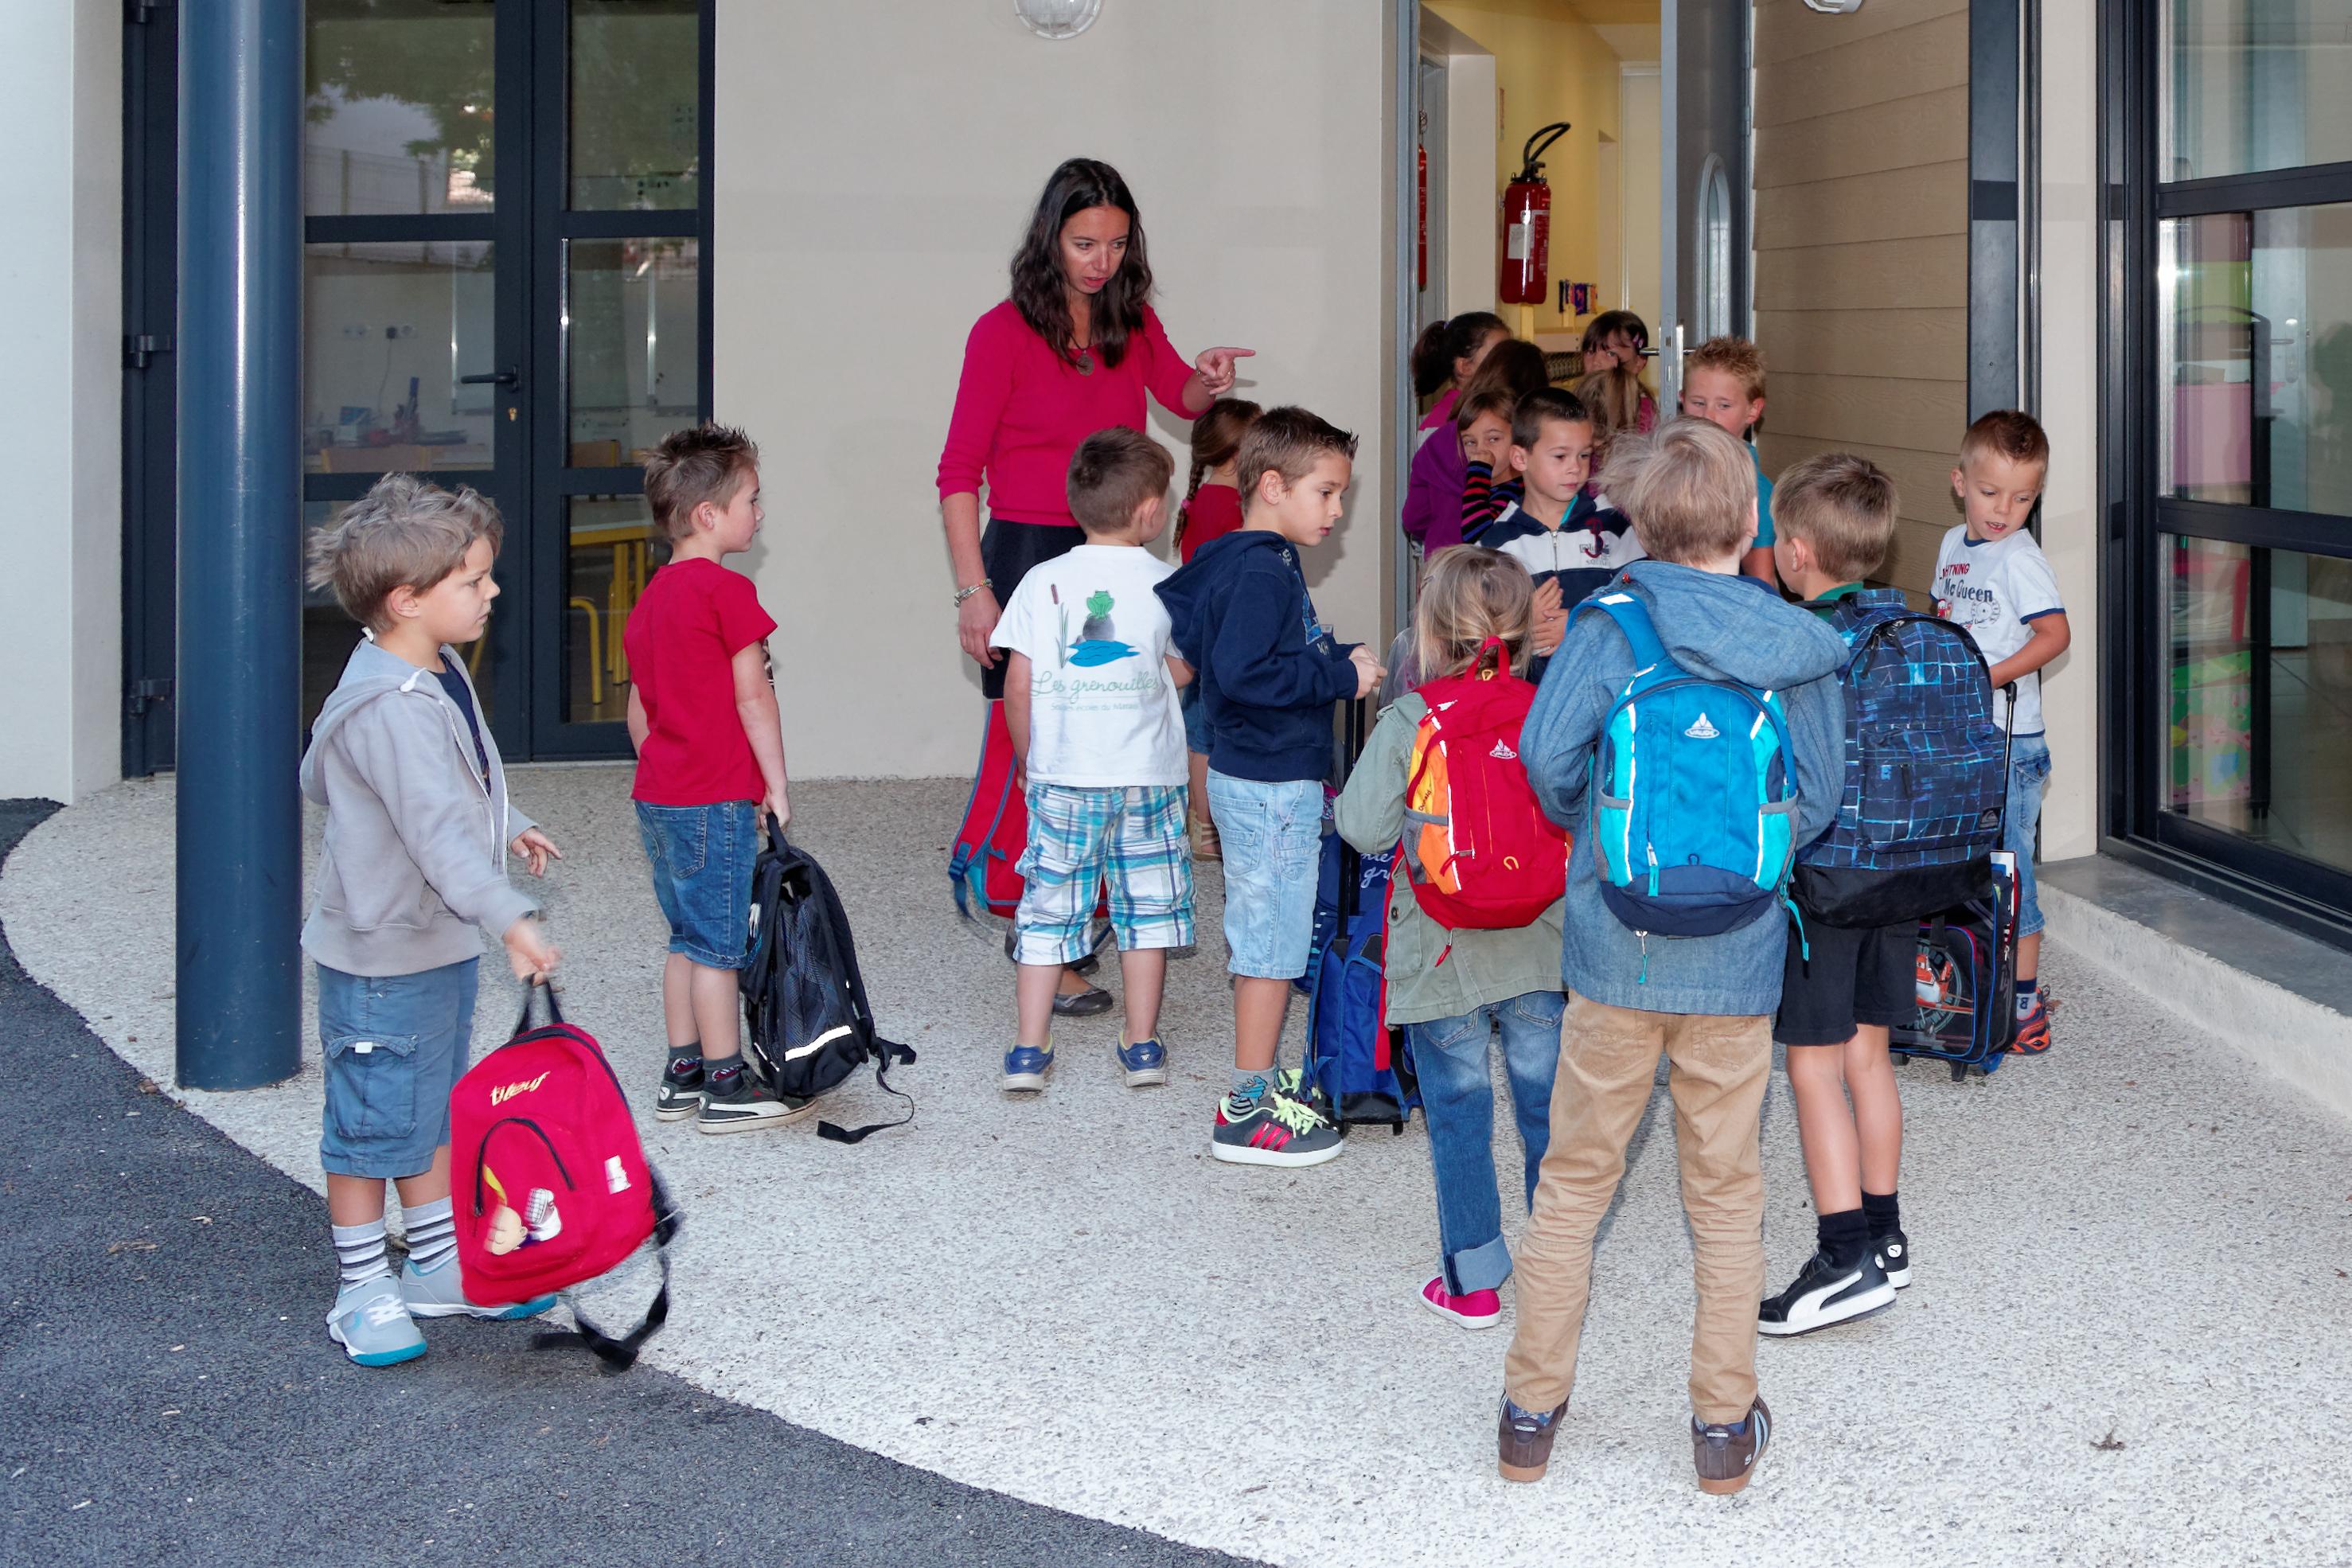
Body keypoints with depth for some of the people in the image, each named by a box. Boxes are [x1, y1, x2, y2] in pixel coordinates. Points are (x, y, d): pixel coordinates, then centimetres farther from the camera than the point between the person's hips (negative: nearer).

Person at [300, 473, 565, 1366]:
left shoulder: (436, 674, 6)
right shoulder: (391, 706, -27)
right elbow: (437, 830, -36)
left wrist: (506, 826, 31)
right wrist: (511, 920, -43)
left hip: (443, 943, 10)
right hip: (385, 956, -10)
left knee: (437, 1110, 19)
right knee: (376, 1123, 2)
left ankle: (439, 1267, 31)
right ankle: (364, 1293, 14)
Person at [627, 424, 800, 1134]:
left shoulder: (651, 596, 12)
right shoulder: (727, 591, -14)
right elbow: (753, 697, -14)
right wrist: (776, 783, -8)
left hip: (658, 797, 8)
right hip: (717, 801, -8)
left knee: (686, 938, 15)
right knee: (719, 942, -2)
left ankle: (683, 1076, 20)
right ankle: (727, 1088, 4)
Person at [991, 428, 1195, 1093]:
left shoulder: (1043, 581, -3)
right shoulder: (1166, 584, -4)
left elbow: (1017, 687, -3)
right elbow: (1184, 673, 6)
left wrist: (1028, 761, 11)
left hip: (1060, 775, 1)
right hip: (1146, 776, 0)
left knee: (1049, 909, 6)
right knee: (1146, 906, 12)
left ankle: (1029, 1050, 6)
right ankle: (1142, 1046, 16)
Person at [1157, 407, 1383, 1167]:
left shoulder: (1227, 561, 10)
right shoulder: (1263, 573, -20)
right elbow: (1242, 672, -29)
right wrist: (1340, 674, -21)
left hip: (1255, 780, 10)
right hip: (1273, 787, -10)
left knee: (1259, 940, 17)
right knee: (1270, 945, -3)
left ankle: (1257, 1086, 26)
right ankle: (1249, 1111, 3)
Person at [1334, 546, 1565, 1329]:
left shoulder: (1409, 722, -13)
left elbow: (1366, 827, -15)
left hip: (1443, 961, -2)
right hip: (1539, 950, 2)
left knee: (1459, 1116, 8)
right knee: (1547, 1109, 14)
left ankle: (1473, 1279, 14)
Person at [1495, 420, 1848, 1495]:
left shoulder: (1608, 627, -8)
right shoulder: (1798, 651, -2)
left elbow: (1547, 756, -14)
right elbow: (1816, 802, -1)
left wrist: (1597, 830, 6)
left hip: (1615, 950, -1)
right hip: (1738, 961, 1)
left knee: (1575, 1182, 12)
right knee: (1726, 1193, 13)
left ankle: (1531, 1409, 18)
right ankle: (1725, 1425, 19)